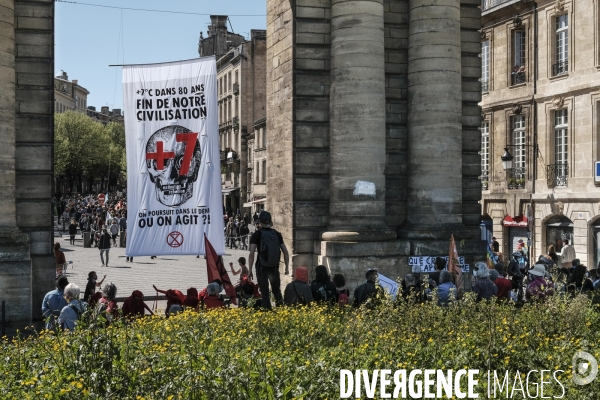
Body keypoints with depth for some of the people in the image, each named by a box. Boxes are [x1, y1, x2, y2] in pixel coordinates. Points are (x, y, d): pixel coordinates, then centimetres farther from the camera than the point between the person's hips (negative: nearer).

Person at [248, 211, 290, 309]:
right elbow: (286, 252, 3)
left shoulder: (257, 235, -6)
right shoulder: (277, 234, 4)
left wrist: (250, 270, -9)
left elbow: (251, 254, -13)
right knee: (276, 289, 19)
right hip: (274, 267, 3)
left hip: (262, 267, -3)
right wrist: (287, 267, 11)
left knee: (264, 292, 5)